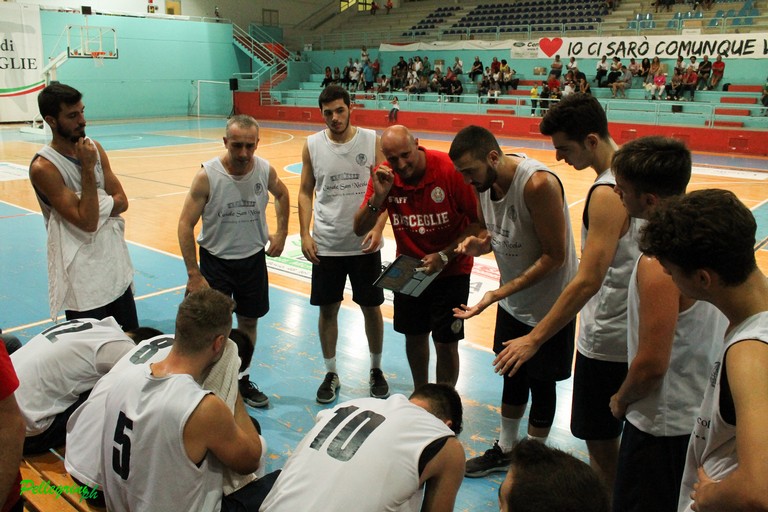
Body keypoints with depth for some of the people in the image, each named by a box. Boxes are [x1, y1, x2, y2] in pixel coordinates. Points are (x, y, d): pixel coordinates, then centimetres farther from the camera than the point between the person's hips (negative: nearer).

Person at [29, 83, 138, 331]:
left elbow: (121, 200, 2)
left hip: (116, 268, 6)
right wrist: (88, 168, -21)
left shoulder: (94, 148, 3)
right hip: (83, 282, -6)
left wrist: (95, 208, -15)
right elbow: (87, 222, -22)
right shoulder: (44, 168, -16)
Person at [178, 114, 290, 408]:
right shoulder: (207, 175, -19)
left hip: (254, 258, 3)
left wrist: (281, 233, 8)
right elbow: (186, 224, -15)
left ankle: (242, 380, 33)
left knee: (248, 321, 14)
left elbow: (282, 194, 15)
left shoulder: (265, 170, -9)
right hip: (216, 260, -3)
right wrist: (194, 274, -18)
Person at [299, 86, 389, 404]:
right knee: (328, 309, 9)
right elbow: (306, 192, 6)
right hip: (326, 244, 1)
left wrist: (378, 228, -15)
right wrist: (305, 234, -3)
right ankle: (331, 374, 27)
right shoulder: (312, 145, -1)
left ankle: (376, 369, 31)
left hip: (365, 243, -1)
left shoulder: (371, 140, -5)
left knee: (371, 307, 11)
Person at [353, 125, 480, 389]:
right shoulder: (383, 176, -11)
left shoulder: (450, 169, -24)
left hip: (450, 270, -4)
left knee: (446, 343, 1)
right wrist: (378, 196, -27)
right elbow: (360, 229, -10)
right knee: (414, 335, 16)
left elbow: (479, 221, -17)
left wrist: (445, 255, -23)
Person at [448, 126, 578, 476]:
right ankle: (505, 450, 40)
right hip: (512, 302, 7)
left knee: (540, 384, 9)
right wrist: (478, 243, -14)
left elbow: (554, 256, -26)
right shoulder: (485, 181, -6)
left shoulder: (538, 184, -30)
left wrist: (498, 294, -29)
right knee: (512, 376, 20)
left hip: (548, 305, -7)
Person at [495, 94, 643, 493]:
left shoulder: (607, 194, -23)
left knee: (599, 440, 5)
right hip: (633, 332, 10)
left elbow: (587, 281, -27)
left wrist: (533, 339, -23)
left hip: (608, 338, -10)